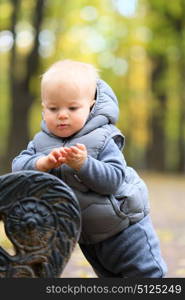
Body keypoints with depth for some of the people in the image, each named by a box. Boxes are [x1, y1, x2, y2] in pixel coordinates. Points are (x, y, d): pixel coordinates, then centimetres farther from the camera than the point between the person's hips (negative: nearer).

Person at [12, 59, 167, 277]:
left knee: (147, 273, 5)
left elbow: (114, 179, -30)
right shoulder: (42, 141, -6)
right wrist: (44, 163, -36)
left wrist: (83, 164, -43)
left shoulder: (102, 139, -22)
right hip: (85, 236, 5)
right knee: (108, 275, 23)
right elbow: (19, 166, -17)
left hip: (123, 228, -5)